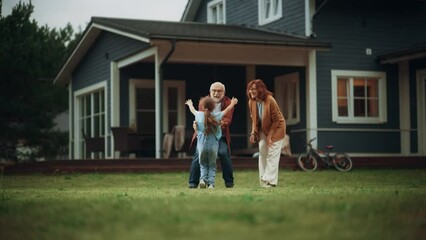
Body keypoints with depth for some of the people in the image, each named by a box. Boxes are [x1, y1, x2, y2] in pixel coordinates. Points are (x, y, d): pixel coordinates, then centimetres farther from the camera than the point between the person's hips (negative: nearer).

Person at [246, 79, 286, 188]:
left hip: (276, 129, -6)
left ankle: (270, 181, -4)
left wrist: (270, 136, -19)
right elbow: (254, 119, 5)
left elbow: (276, 120, -19)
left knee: (272, 156, -8)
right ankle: (263, 181, 11)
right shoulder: (251, 102, -8)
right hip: (263, 130, 6)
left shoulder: (270, 100, -26)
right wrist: (253, 133, -8)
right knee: (262, 155, 6)